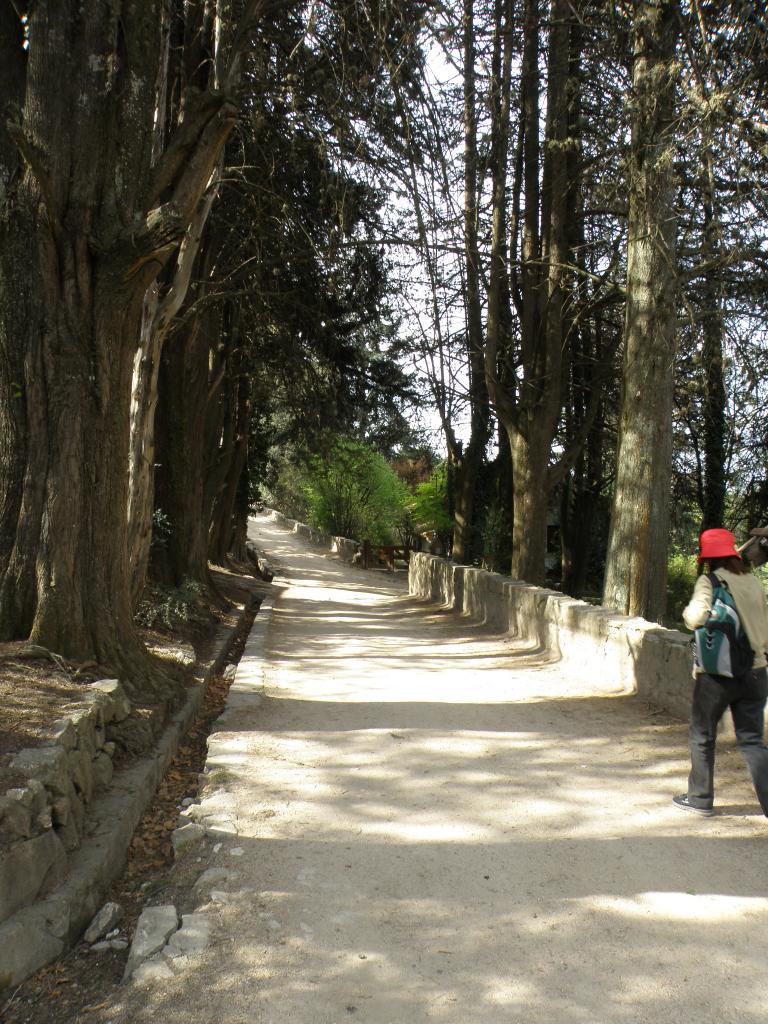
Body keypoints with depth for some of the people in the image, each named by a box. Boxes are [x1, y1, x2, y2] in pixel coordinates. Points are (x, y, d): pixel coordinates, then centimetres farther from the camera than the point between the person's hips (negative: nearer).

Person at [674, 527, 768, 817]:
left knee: (702, 737, 14)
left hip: (717, 674, -4)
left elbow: (697, 616, -24)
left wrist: (687, 610, -3)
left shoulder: (710, 581, -9)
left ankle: (700, 798, 25)